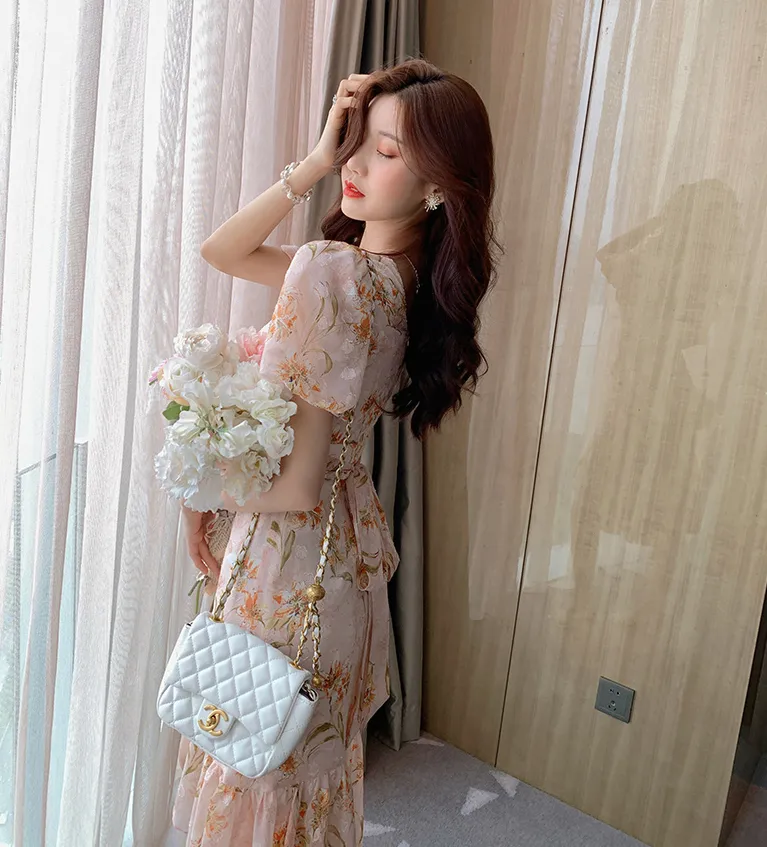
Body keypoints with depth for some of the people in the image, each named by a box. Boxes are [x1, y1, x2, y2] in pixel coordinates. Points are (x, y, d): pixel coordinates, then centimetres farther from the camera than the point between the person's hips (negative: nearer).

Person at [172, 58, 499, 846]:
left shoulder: (330, 273, -25)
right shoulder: (398, 271, 1)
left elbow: (296, 483, -25)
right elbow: (220, 251, 6)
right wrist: (314, 164, -4)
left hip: (287, 554, -8)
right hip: (347, 549, 8)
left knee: (256, 781, 15)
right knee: (320, 766, 28)